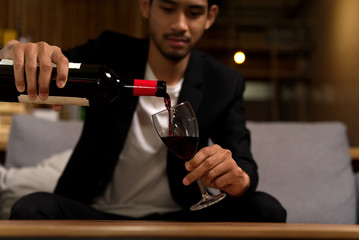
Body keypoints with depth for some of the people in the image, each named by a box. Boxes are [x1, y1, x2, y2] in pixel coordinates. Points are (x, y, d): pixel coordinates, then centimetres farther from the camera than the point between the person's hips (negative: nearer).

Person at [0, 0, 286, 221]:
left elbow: (244, 164, -7)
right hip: (97, 213, 0)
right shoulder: (110, 54, -2)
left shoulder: (224, 83, -1)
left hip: (177, 217, 1)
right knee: (30, 210, -29)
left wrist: (239, 178, -33)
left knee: (266, 210, -24)